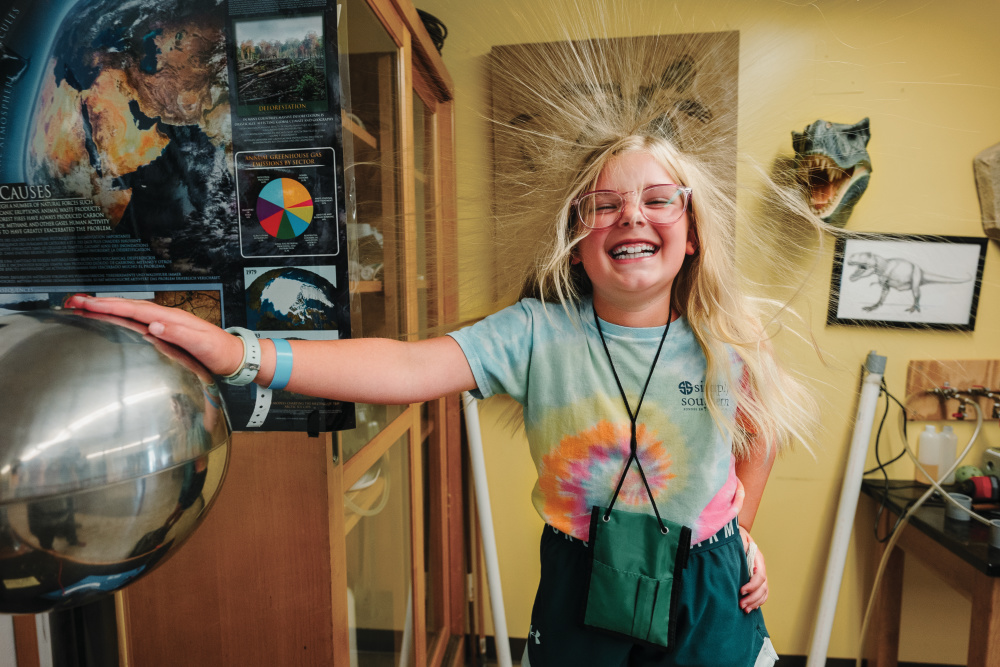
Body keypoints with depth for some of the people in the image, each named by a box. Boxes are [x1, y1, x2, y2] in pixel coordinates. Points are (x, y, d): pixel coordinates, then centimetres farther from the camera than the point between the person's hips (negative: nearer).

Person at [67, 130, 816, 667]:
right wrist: (239, 355, -43)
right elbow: (405, 368, -32)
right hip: (579, 588, -1)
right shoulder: (537, 332, -18)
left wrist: (741, 528, 9)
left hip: (704, 596, 2)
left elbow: (762, 432, 10)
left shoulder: (726, 343, -9)